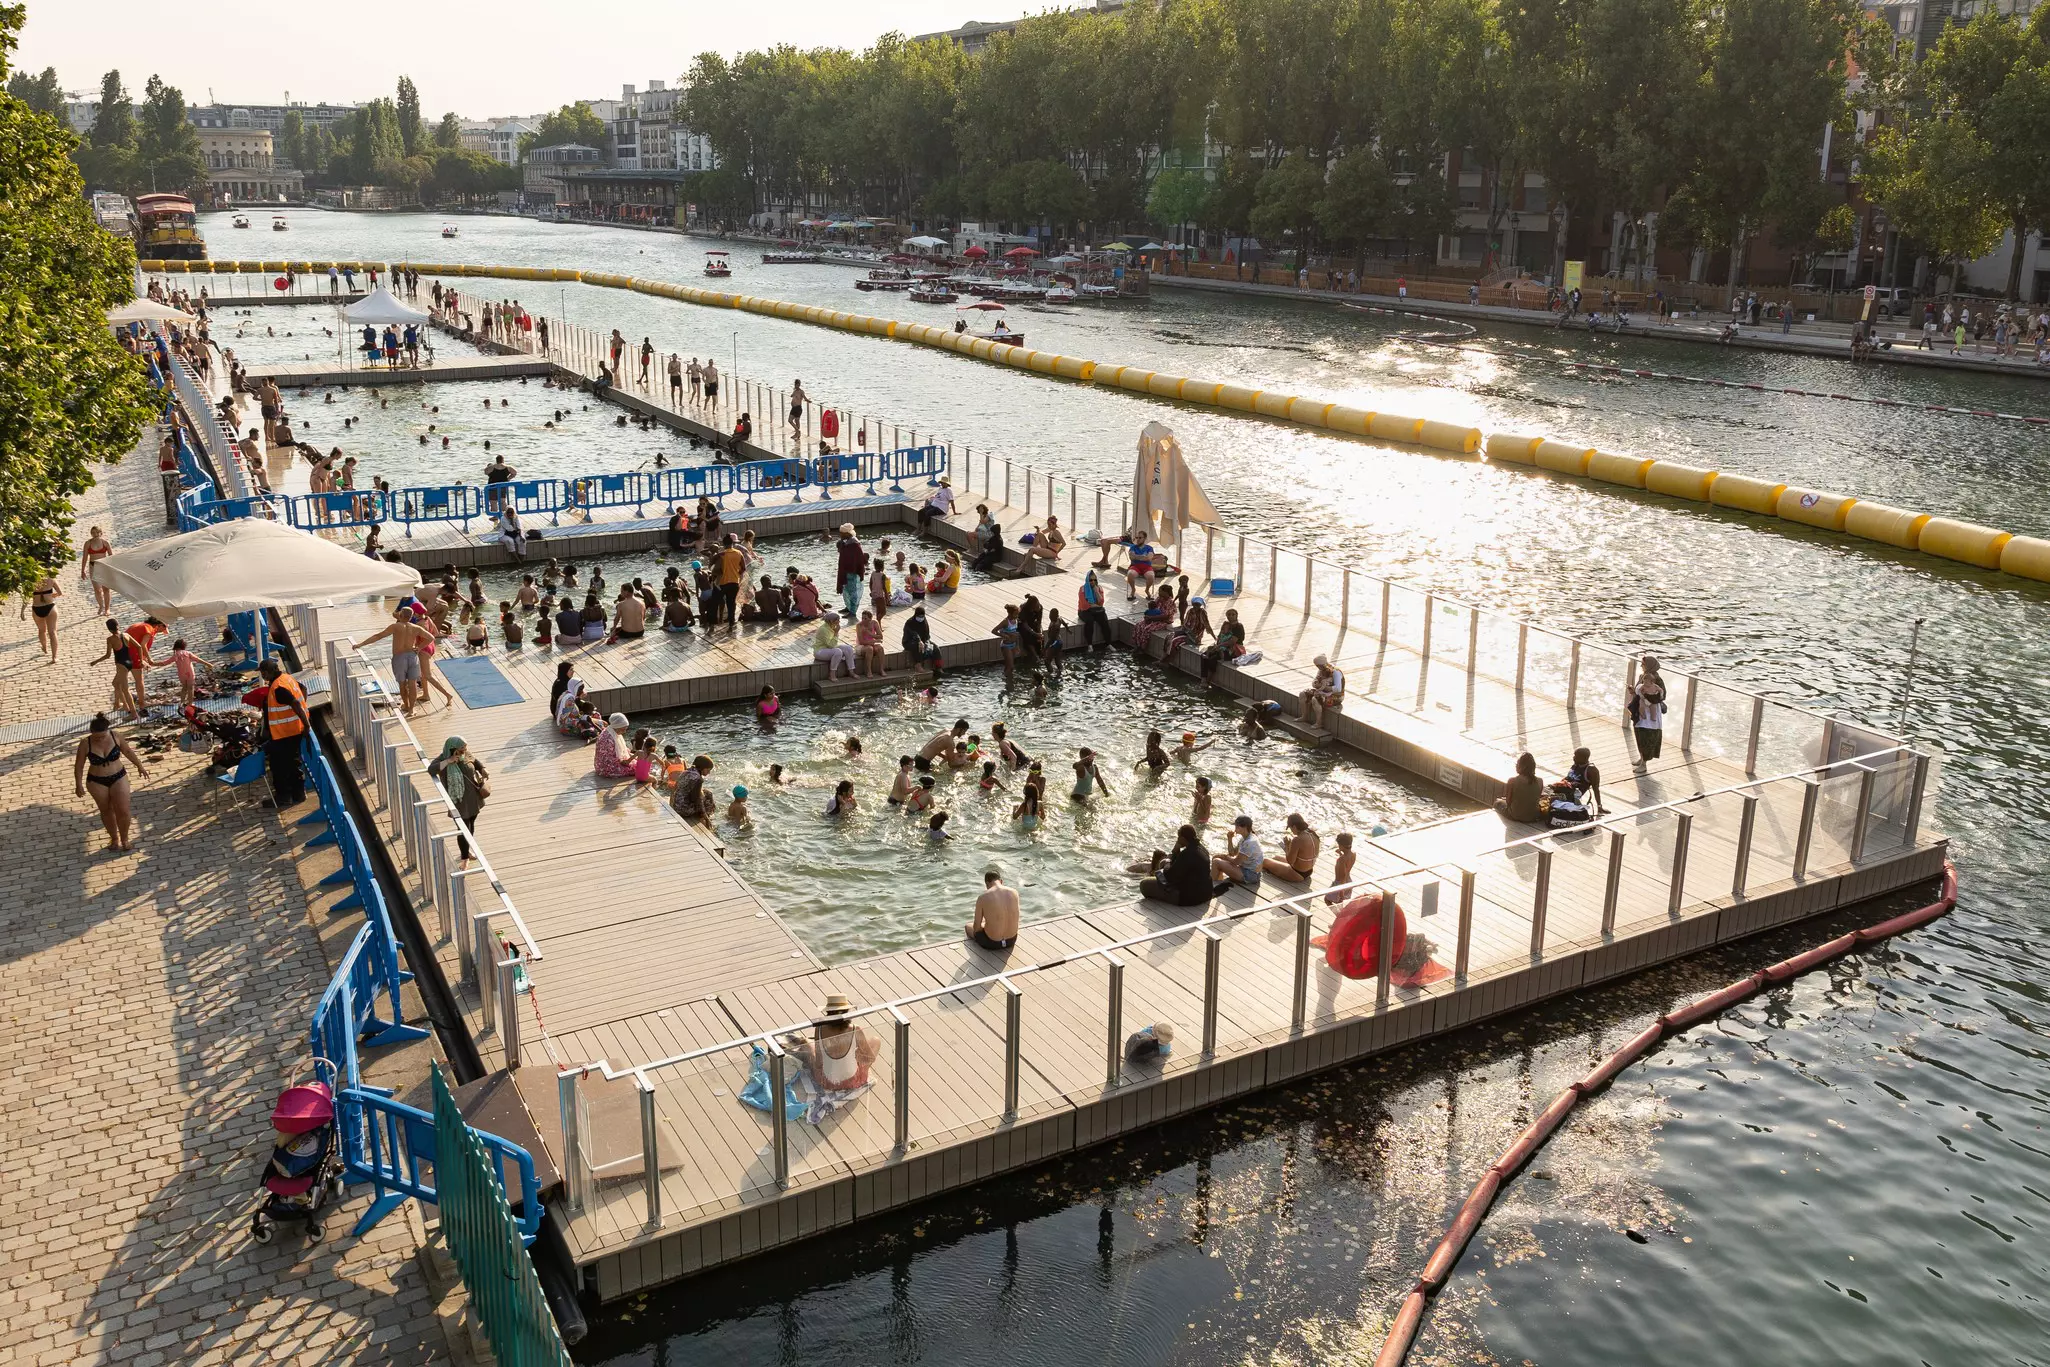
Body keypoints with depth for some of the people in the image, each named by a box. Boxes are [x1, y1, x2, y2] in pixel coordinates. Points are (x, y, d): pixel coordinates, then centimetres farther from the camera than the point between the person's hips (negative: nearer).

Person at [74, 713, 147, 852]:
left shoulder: (116, 736, -15)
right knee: (107, 811, 13)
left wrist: (139, 766, 13)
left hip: (118, 778, 1)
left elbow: (128, 751, 3)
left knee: (123, 811, -2)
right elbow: (79, 766, -7)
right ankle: (114, 839, 31)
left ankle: (124, 839, 20)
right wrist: (79, 785, -10)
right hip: (97, 782, 0)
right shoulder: (85, 744, -18)